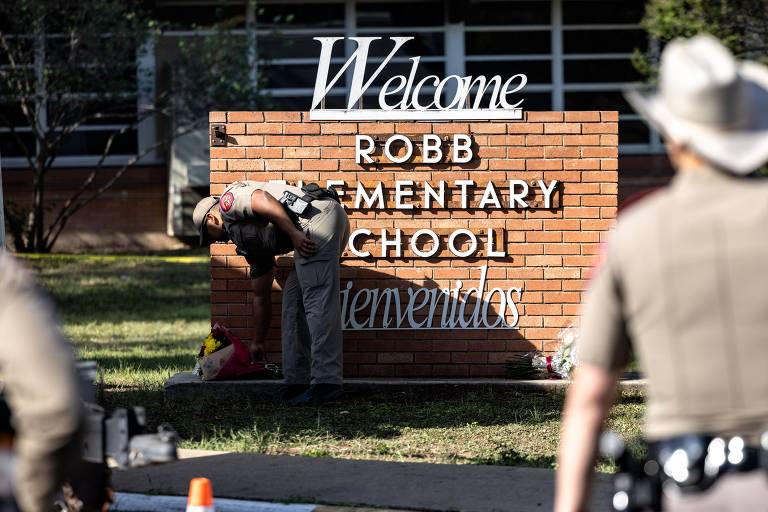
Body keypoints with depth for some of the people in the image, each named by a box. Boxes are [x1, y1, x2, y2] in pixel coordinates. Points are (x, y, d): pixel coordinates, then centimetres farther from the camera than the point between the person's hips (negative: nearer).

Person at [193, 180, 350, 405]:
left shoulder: (229, 200, 11)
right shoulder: (247, 239, 33)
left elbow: (263, 200, -11)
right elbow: (261, 296, 37)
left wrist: (294, 235, -15)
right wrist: (257, 343, 42)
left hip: (318, 215, -10)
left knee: (317, 299, -14)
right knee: (293, 301, 13)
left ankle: (327, 383, -20)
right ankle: (298, 381, 10)